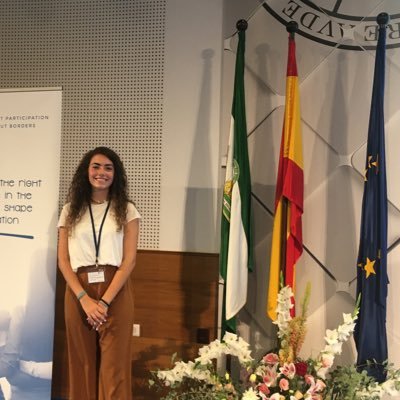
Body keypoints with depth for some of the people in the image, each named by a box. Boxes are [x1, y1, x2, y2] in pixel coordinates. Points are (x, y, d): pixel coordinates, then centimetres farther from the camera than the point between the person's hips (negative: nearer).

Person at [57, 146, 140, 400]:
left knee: (114, 367, -2)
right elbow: (63, 260, 4)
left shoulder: (127, 211, 5)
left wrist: (105, 301, -13)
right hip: (78, 294, 2)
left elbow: (129, 260, -2)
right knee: (82, 364, 7)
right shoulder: (70, 210, 10)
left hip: (116, 293, -2)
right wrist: (85, 299, -10)